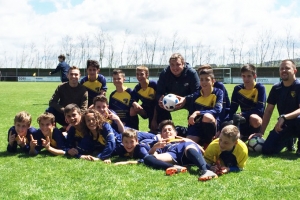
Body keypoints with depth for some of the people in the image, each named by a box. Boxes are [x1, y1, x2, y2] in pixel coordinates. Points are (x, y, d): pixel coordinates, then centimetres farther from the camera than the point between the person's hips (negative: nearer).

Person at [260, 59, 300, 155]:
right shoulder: (276, 88, 2)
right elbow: (268, 111, 4)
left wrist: (284, 117, -37)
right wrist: (261, 132, -1)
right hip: (284, 125, 5)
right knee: (267, 150, -12)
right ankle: (289, 140, 20)